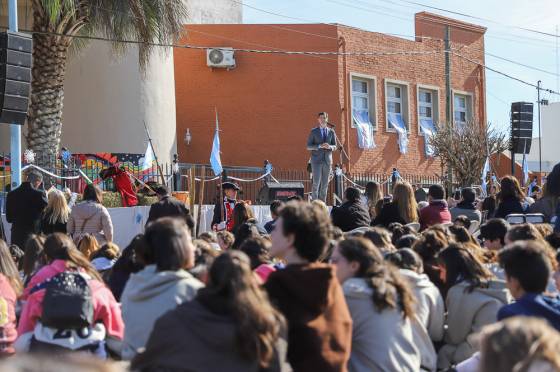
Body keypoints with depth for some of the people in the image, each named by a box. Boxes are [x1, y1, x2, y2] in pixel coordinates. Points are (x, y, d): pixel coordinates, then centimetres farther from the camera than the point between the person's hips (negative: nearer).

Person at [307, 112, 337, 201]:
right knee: (316, 182, -9)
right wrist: (319, 146, -20)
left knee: (325, 183, 3)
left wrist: (329, 147, -17)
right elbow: (308, 147, -3)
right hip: (316, 160, -3)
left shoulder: (331, 132, 8)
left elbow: (335, 147, 8)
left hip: (327, 160, 3)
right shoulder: (313, 131, 0)